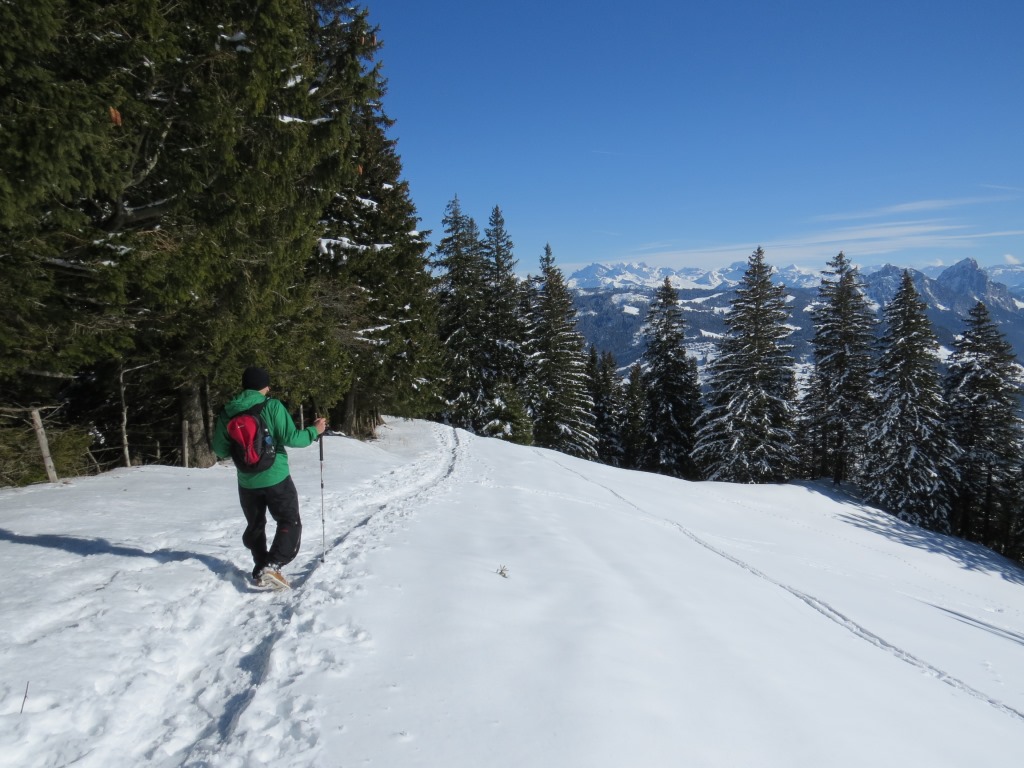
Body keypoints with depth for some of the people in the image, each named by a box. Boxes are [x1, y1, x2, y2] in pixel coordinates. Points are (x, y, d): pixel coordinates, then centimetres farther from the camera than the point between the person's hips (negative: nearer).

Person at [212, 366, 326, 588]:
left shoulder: (227, 412, 1)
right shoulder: (272, 406, -12)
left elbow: (220, 449, 7)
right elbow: (291, 438, -15)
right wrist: (314, 431, 0)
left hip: (247, 481, 5)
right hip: (276, 478, -4)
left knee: (255, 526, 21)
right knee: (290, 522, 5)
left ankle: (260, 570, 21)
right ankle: (272, 566, -12)